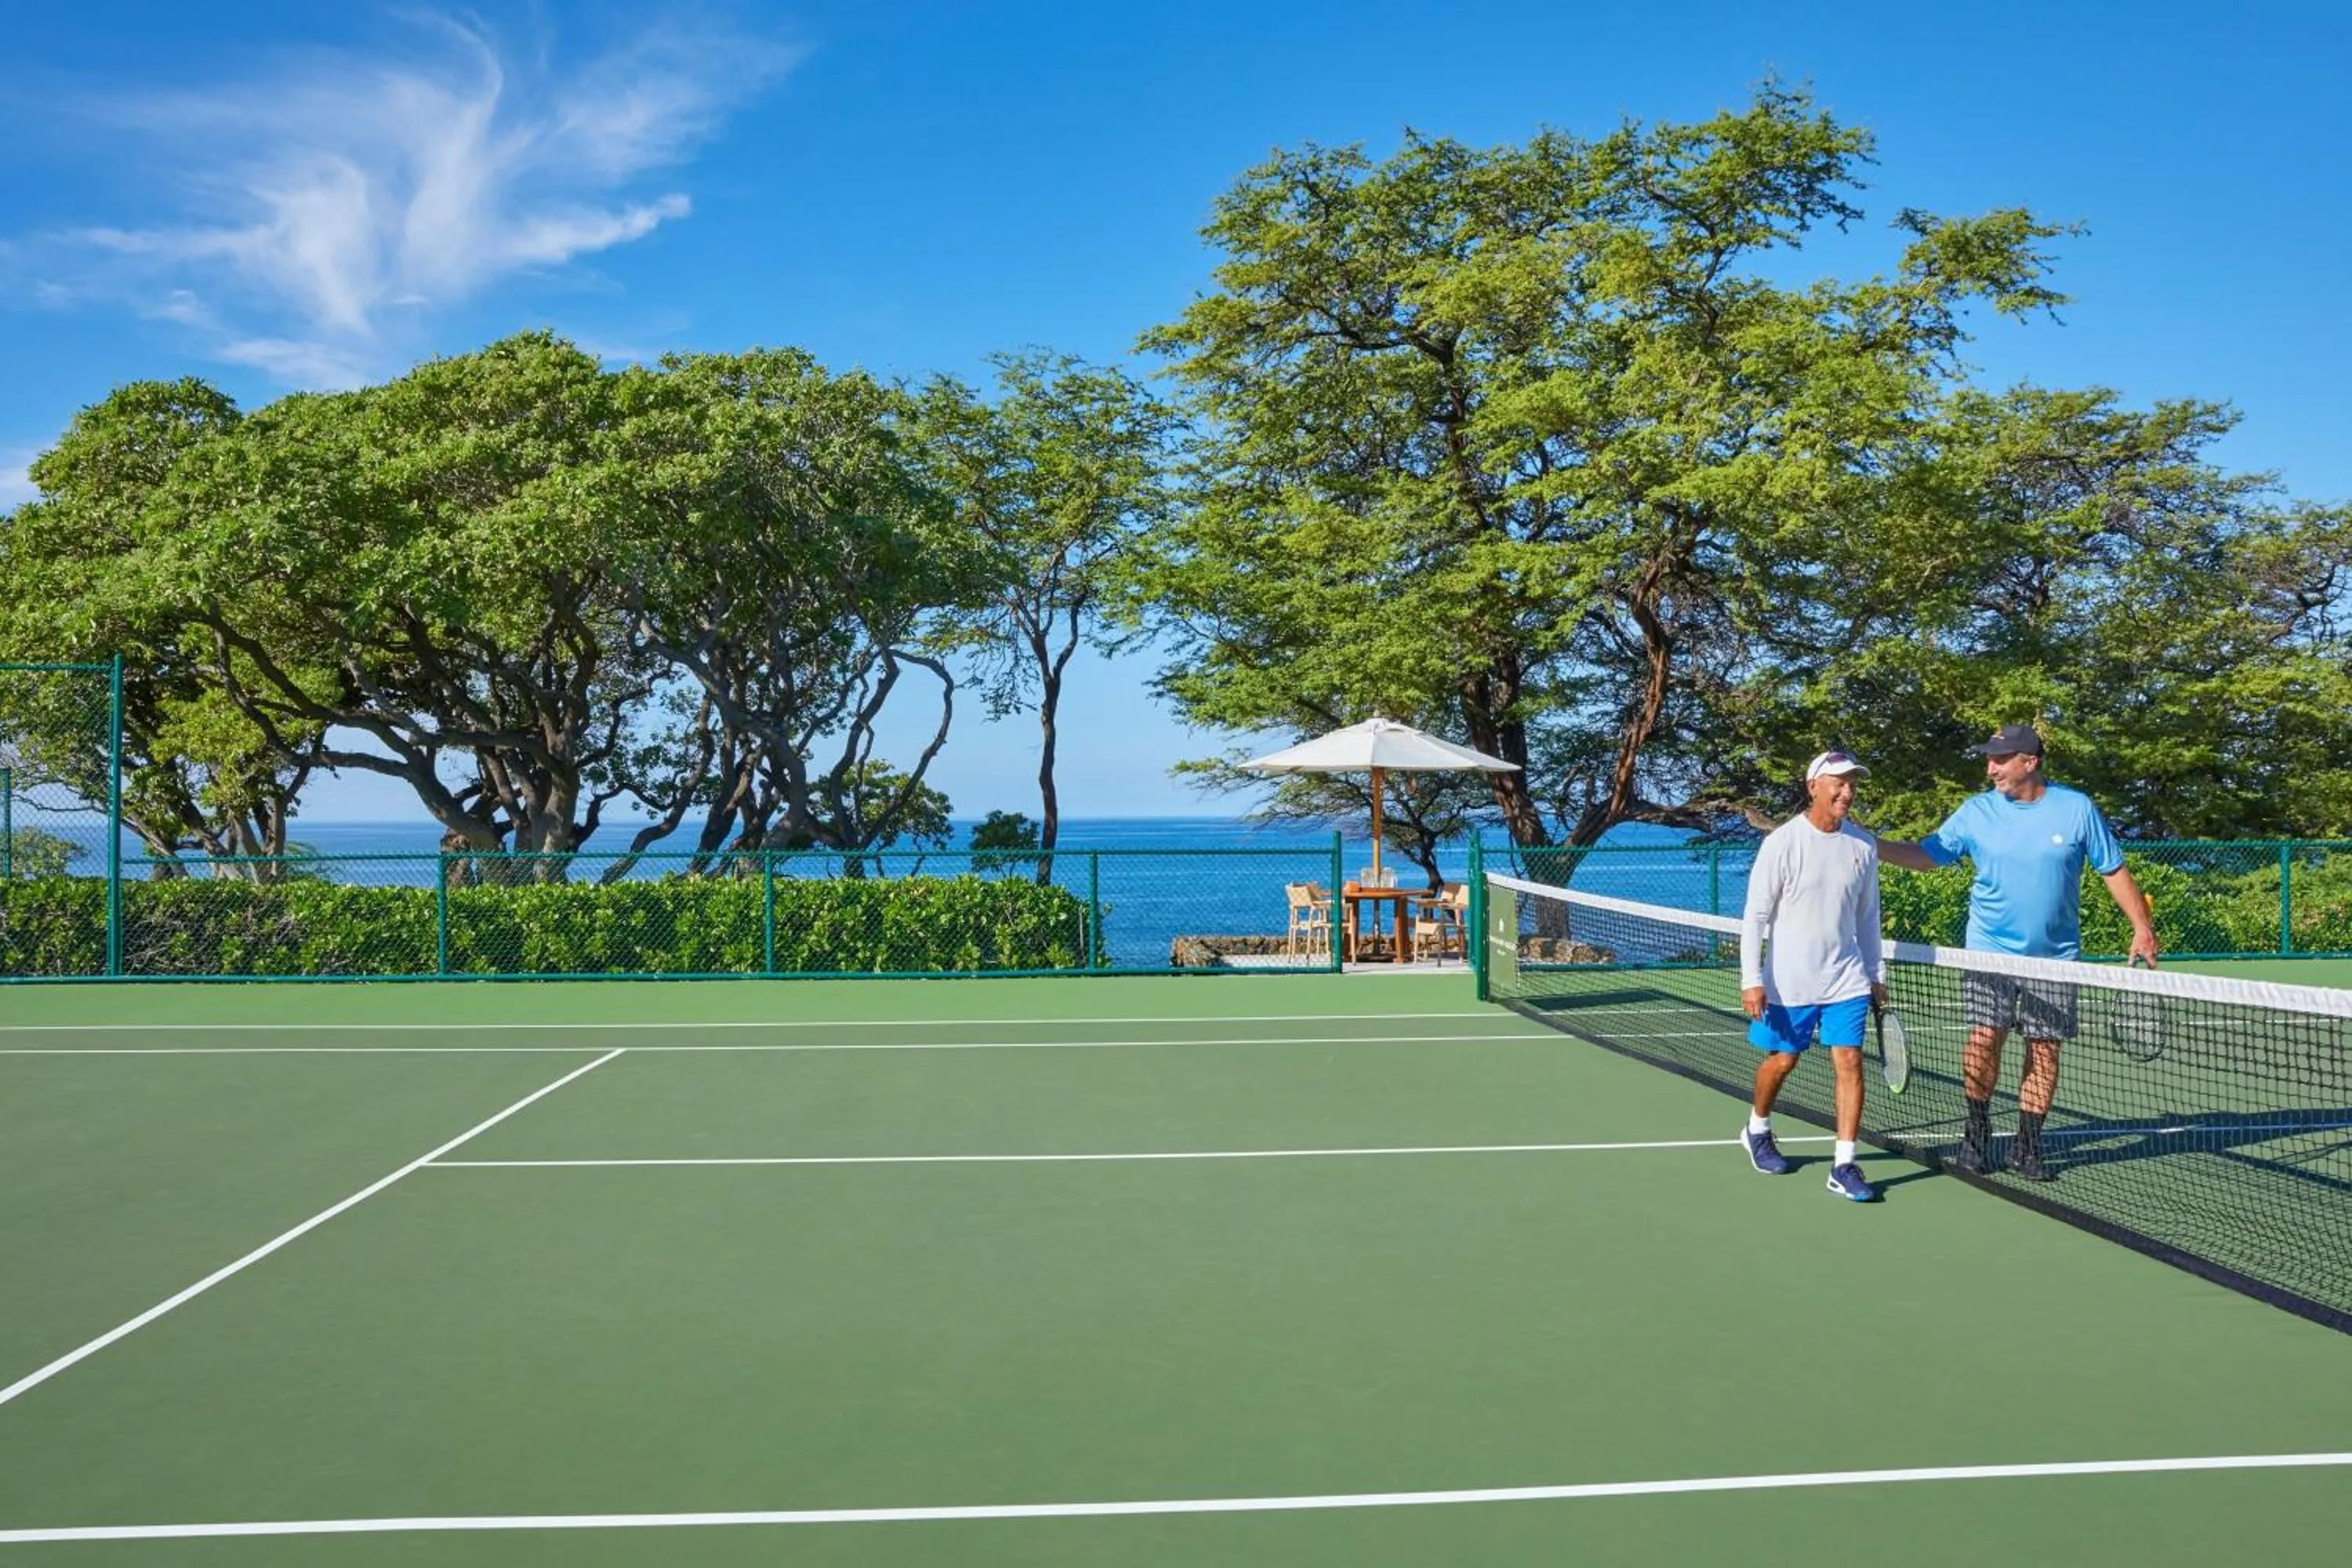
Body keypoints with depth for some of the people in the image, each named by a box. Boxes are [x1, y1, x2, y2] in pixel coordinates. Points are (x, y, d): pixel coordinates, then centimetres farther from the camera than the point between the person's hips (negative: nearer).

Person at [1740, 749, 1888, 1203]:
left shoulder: (1863, 845, 3)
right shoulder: (1782, 843, -12)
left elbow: (1867, 915, 14)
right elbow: (1755, 916, -10)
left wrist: (1876, 974, 14)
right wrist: (1751, 981, -14)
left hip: (1846, 978, 3)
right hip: (1788, 981, -3)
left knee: (1850, 1061, -5)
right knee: (1782, 1060, 10)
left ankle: (1844, 1166, 1)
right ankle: (1757, 1130, 37)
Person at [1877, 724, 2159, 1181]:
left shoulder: (2077, 808, -2)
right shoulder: (1975, 812, -1)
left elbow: (2114, 870, 5)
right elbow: (1926, 855, 2)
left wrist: (2142, 927, 0)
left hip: (2054, 957, 1)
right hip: (1989, 951, 0)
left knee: (2044, 1049, 3)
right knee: (1984, 1038, -11)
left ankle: (2027, 1148, 15)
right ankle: (1977, 1135, 9)